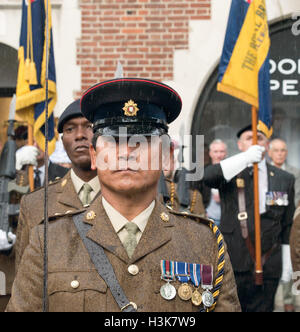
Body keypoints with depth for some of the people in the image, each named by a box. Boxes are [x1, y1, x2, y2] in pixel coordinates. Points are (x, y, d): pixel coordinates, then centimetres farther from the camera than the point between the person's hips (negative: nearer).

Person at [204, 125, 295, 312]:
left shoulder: (285, 179, 11)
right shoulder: (230, 172, 5)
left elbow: (288, 227, 13)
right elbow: (208, 177, -20)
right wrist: (245, 158, -29)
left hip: (268, 268, 2)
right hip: (233, 265, -2)